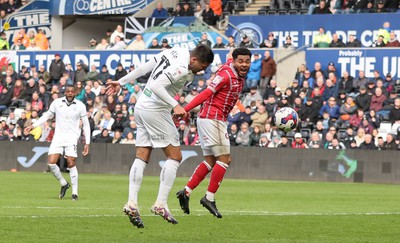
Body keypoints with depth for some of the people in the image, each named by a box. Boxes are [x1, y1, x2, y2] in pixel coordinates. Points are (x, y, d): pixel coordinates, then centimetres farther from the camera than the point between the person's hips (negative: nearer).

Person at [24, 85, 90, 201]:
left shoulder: (80, 106, -1)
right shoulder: (57, 103, 3)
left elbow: (86, 125, 6)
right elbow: (47, 115, 18)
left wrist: (87, 143, 2)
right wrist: (33, 126, 10)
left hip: (72, 138, -3)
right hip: (58, 137, 3)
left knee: (71, 164, -13)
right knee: (51, 163, -9)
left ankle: (75, 192, -3)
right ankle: (64, 184, 14)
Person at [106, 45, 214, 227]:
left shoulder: (173, 53, 8)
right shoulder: (182, 68, -19)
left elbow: (143, 68, 14)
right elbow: (156, 86, -28)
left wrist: (121, 82, 20)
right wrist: (175, 105, -28)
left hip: (141, 107, 10)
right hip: (156, 111, -10)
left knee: (142, 158, 7)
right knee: (174, 157, -2)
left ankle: (132, 203, -2)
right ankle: (161, 204, -6)